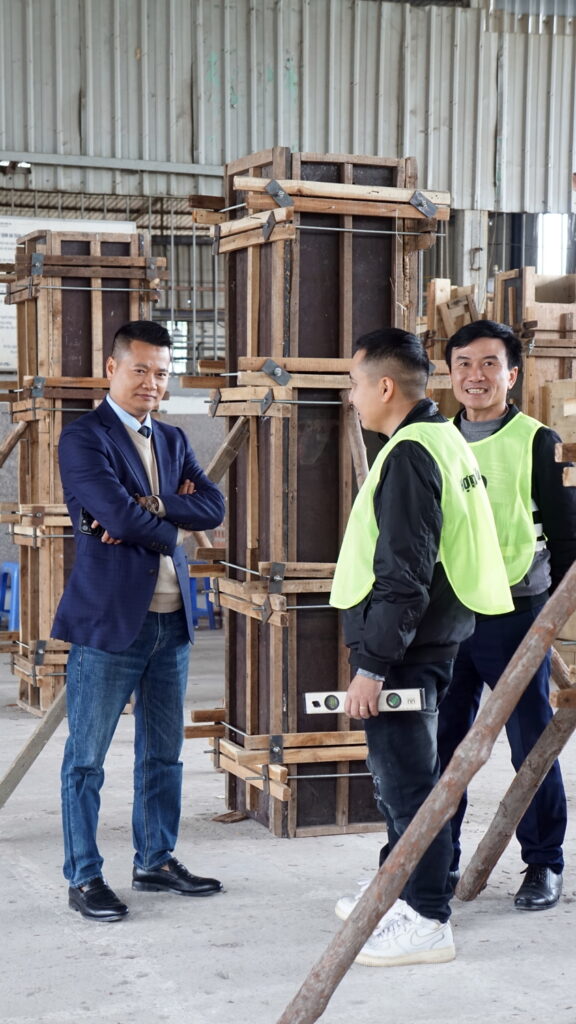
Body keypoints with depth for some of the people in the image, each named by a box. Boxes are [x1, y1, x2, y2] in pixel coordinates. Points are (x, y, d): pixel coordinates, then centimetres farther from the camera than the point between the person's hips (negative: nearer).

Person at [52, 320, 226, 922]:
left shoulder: (172, 440, 15)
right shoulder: (84, 437, -8)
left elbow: (213, 508, 1)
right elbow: (119, 515, -20)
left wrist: (149, 504, -14)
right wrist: (174, 527, -3)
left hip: (171, 619, 7)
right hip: (107, 621, -7)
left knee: (163, 754, 15)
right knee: (87, 759, 3)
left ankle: (156, 862, 27)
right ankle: (84, 878, 12)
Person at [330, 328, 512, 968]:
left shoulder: (409, 453, -18)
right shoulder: (441, 440, 14)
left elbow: (403, 577, -23)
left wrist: (372, 665, -21)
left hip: (404, 648, -10)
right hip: (427, 642, 10)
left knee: (406, 777, -3)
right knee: (399, 773, 19)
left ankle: (427, 921, 4)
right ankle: (399, 890, 32)